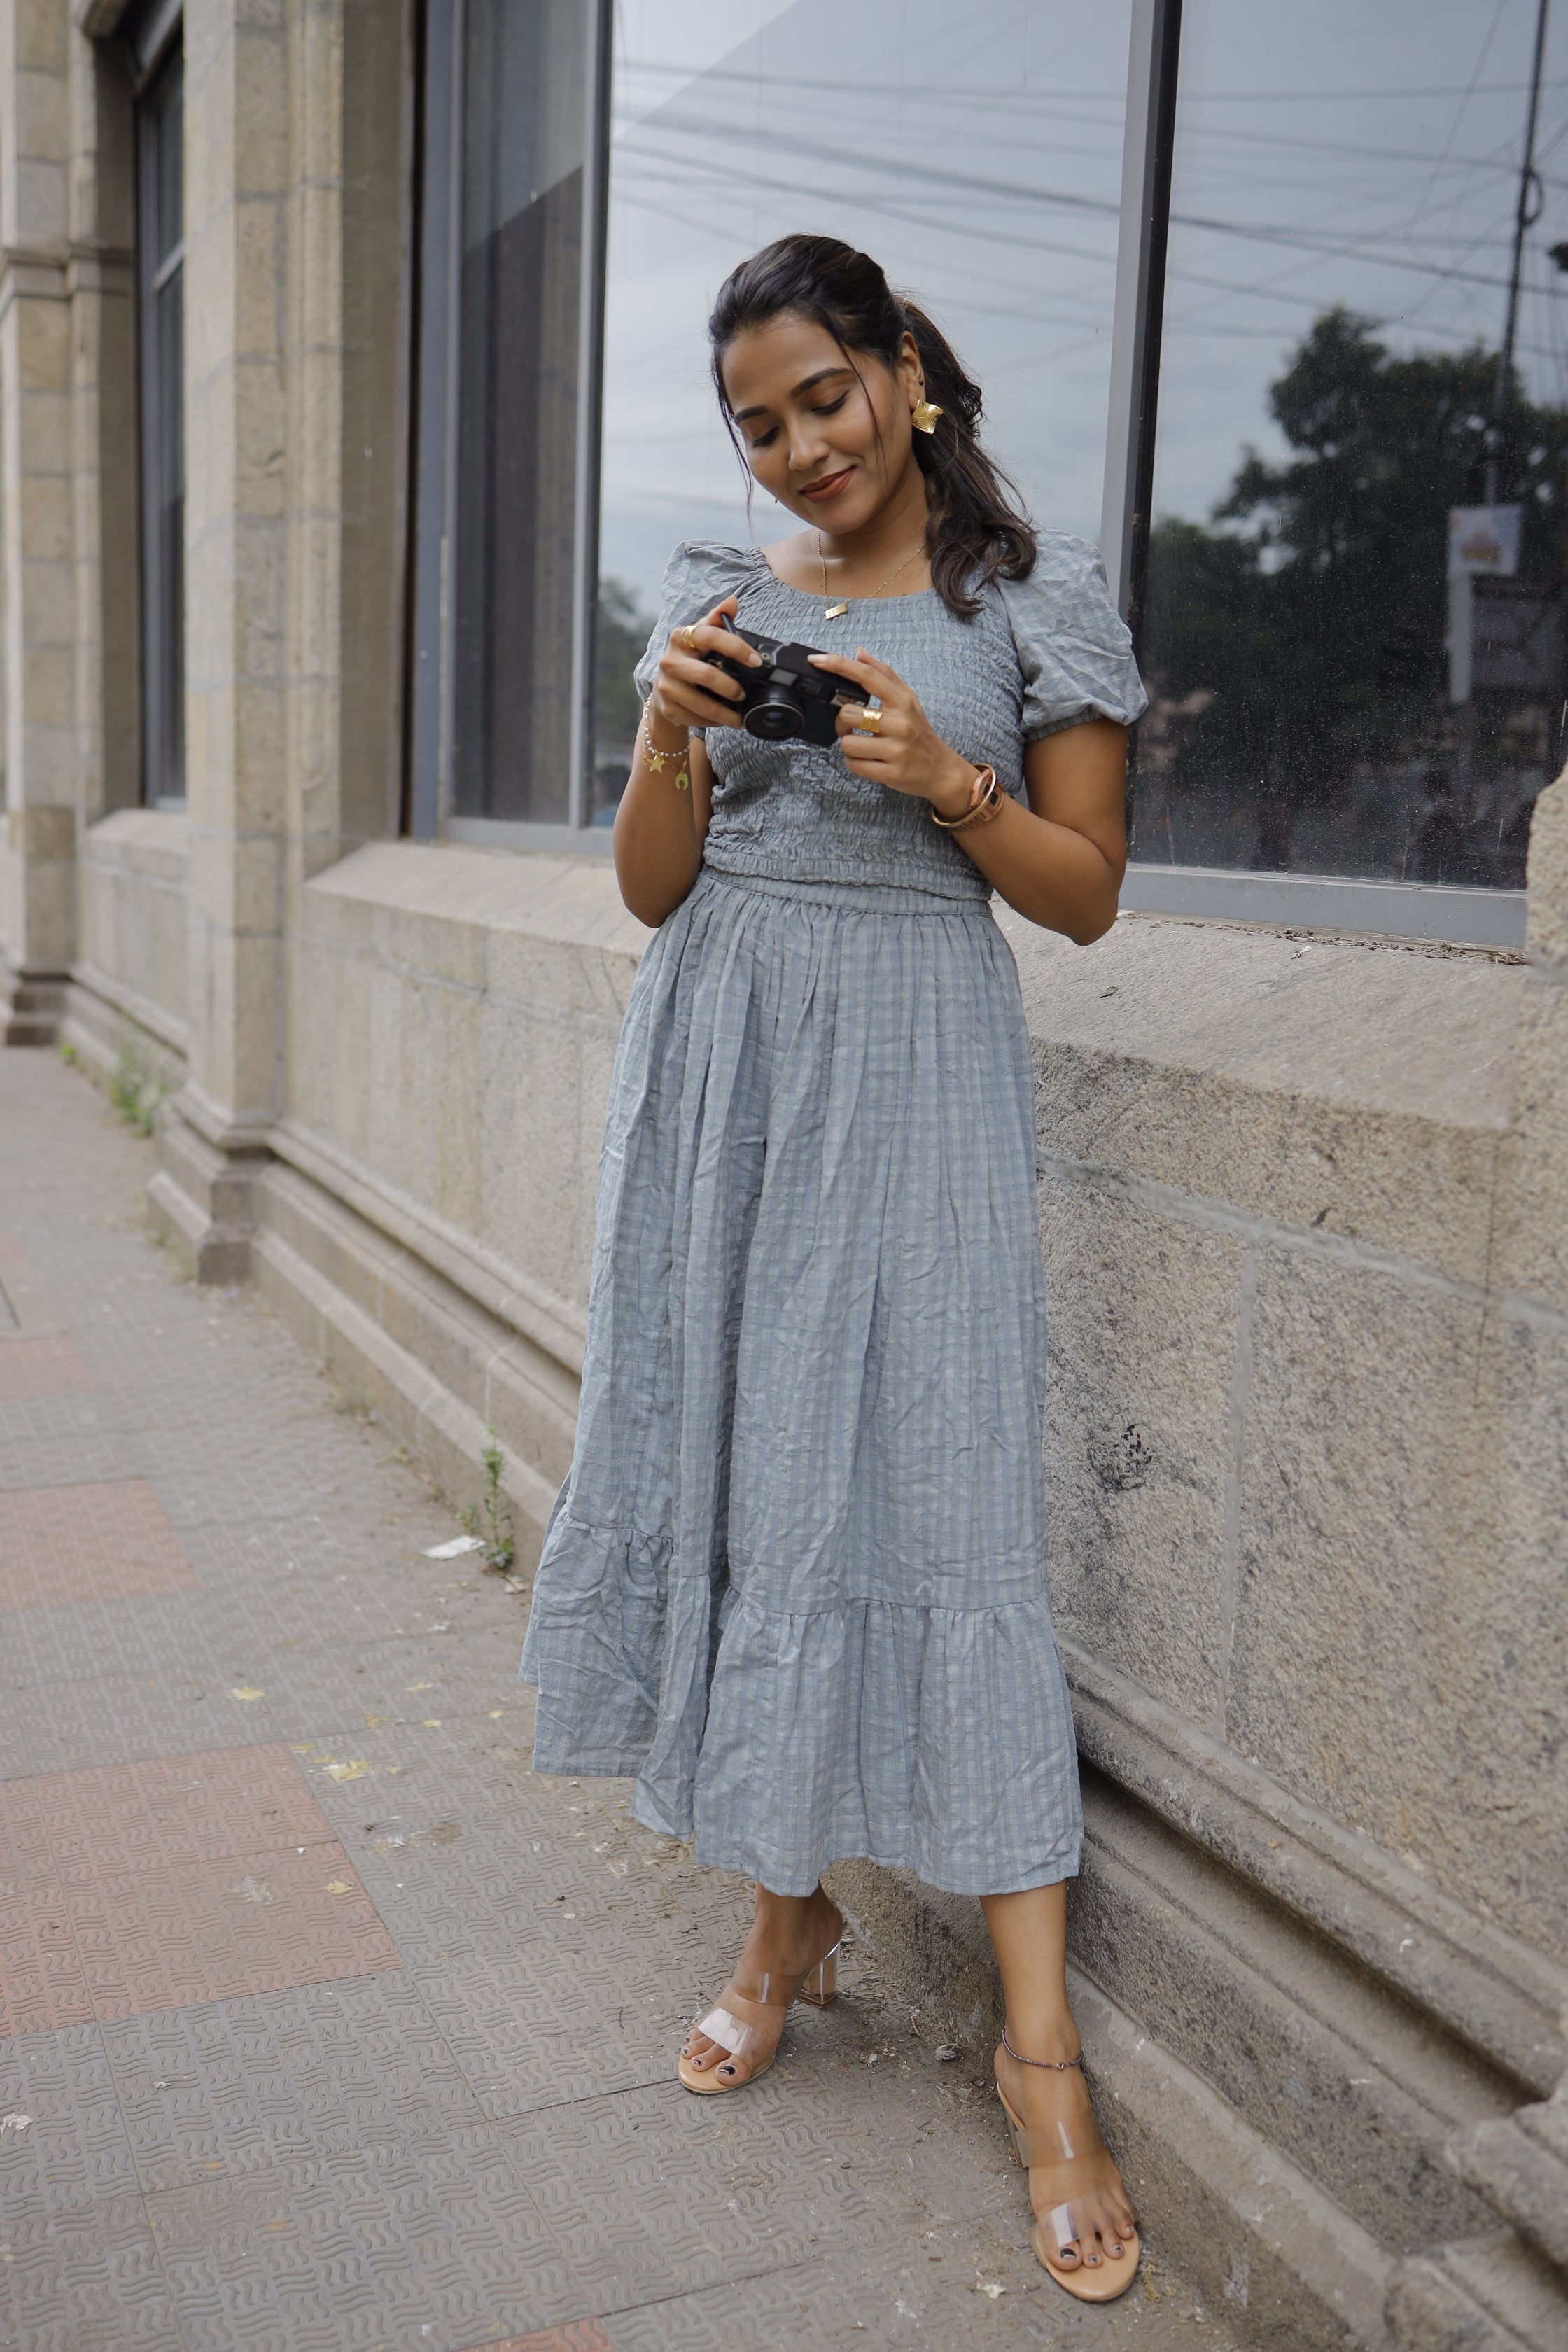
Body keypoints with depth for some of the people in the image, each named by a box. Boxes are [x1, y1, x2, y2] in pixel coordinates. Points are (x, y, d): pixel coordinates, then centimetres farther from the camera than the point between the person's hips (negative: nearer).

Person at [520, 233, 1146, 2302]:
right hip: (719, 1071, 4)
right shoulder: (725, 591, 11)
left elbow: (1086, 893, 0)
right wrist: (674, 739, -9)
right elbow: (652, 890, 9)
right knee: (733, 1476, 6)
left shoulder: (1035, 592, 2)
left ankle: (1040, 2046, 2)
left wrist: (941, 776, -15)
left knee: (937, 1500, -7)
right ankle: (792, 1920, 26)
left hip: (910, 1080, -4)